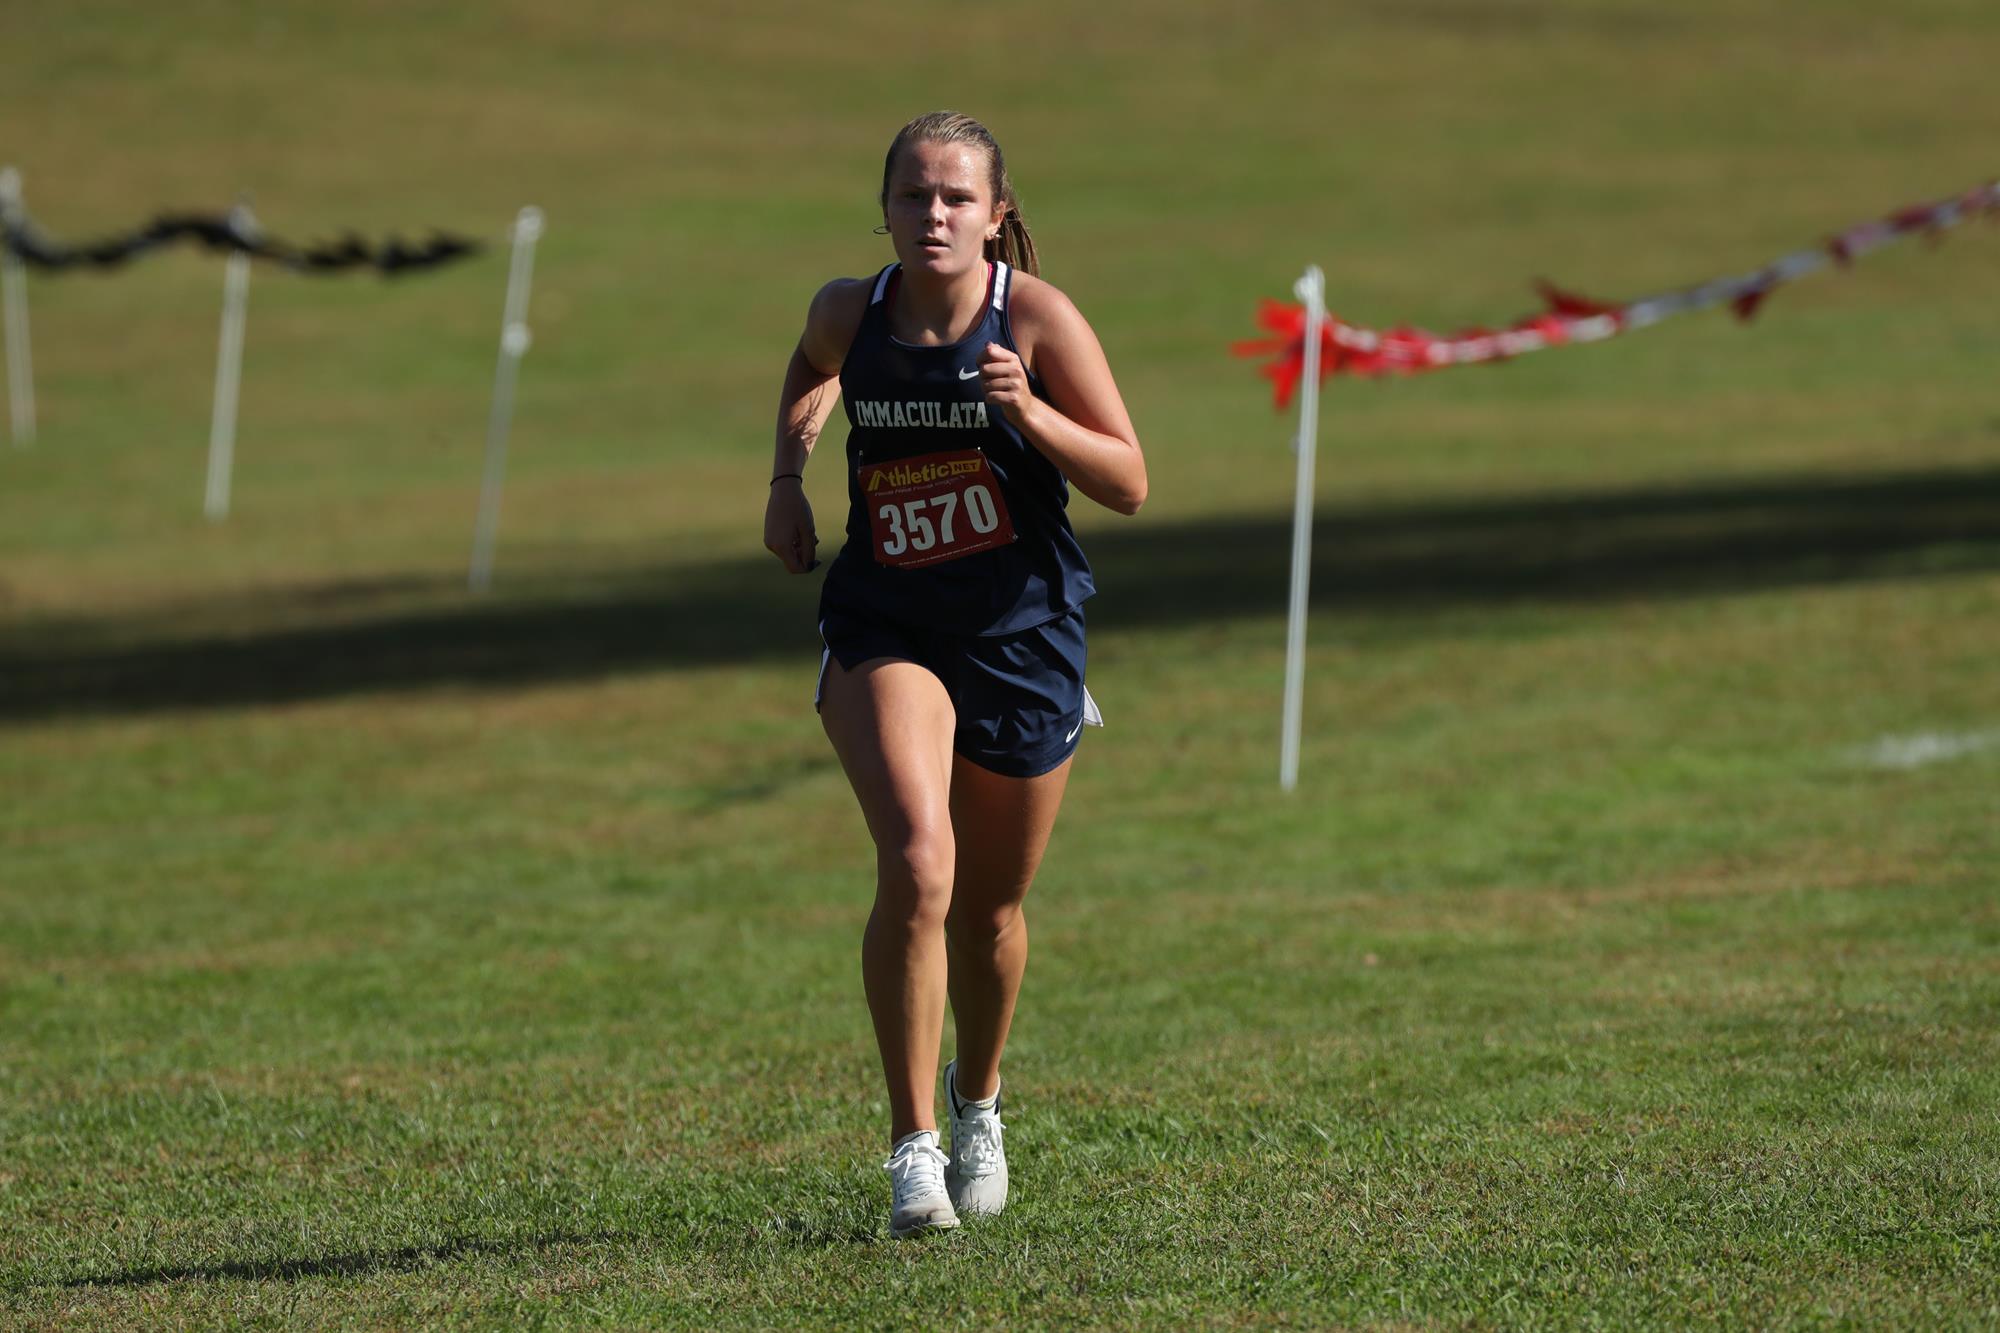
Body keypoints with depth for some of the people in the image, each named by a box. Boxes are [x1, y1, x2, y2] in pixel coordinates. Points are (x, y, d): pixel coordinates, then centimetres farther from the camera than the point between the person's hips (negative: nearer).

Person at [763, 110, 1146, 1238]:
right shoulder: (851, 312, -4)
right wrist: (789, 475, 9)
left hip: (1024, 638, 0)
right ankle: (913, 1144, -17)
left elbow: (1130, 484, -11)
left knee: (992, 905, 14)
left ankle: (979, 1105, 44)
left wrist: (1029, 412, -25)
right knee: (916, 864, -24)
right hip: (884, 634, 0)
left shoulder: (1038, 318, -11)